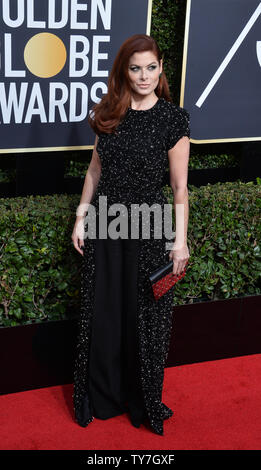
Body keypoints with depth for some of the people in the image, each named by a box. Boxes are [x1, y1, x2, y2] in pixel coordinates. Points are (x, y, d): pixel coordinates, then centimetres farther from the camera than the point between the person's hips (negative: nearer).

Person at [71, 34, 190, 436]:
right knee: (101, 311, 12)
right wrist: (81, 217, 7)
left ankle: (144, 402, 29)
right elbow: (95, 168, 11)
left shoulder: (173, 118, -8)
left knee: (145, 315, 8)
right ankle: (102, 395, 33)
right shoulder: (109, 113, 4)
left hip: (148, 226, -4)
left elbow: (180, 186, -8)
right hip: (104, 222, 4)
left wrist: (180, 239, -11)